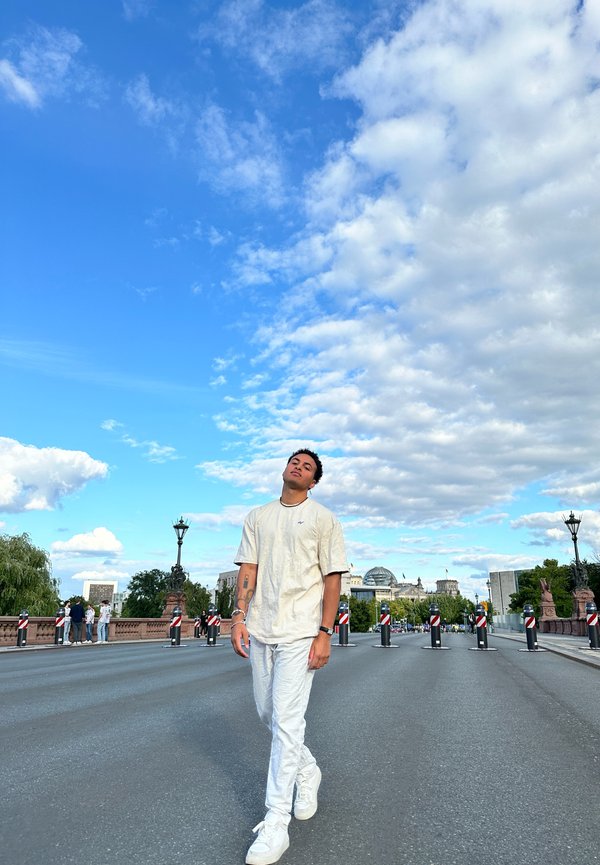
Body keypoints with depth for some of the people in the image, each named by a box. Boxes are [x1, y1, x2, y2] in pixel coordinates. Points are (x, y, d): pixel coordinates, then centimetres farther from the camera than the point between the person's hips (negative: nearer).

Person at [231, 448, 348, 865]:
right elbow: (248, 569, 9)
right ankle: (307, 771, 40)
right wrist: (240, 616, -2)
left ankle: (276, 824, 0)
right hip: (260, 630, 5)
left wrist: (325, 633, -11)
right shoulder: (257, 517, 12)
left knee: (286, 721, -8)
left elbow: (332, 579, -4)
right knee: (267, 713, 15)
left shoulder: (323, 519, 0)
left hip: (300, 632, -5)